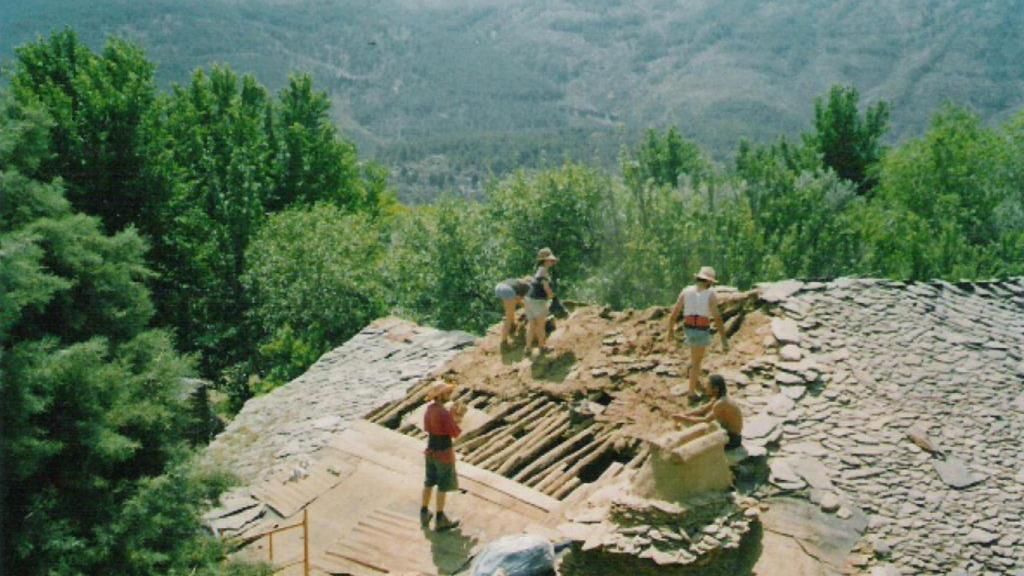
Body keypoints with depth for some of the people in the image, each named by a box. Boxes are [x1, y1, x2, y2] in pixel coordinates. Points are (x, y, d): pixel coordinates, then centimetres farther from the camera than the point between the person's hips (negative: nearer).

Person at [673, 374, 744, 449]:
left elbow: (705, 421, -27)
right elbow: (702, 410, 8)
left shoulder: (721, 403, -28)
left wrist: (684, 418, -19)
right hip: (727, 432, 9)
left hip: (732, 439, -9)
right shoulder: (718, 398, 2)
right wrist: (684, 415, -4)